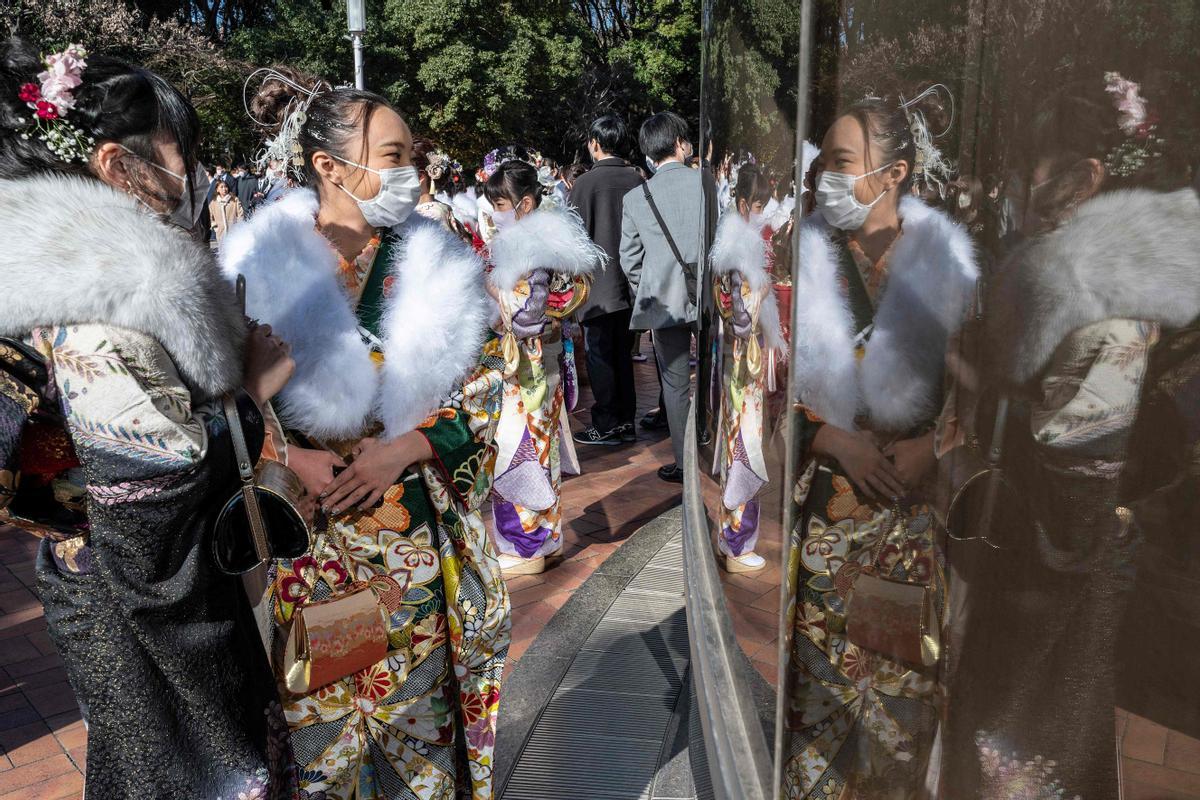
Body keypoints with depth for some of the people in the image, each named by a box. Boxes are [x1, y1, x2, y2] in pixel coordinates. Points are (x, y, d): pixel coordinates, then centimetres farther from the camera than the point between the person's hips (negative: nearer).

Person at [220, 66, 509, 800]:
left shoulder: (436, 265, 0)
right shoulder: (260, 264, -3)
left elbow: (480, 394, 0)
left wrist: (403, 449, -13)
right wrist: (293, 458, -14)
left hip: (416, 532, 1)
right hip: (306, 535, -1)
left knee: (417, 704, 13)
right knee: (318, 714, 13)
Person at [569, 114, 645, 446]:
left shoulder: (585, 183, -12)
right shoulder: (637, 180, 0)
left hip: (598, 284, -5)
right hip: (631, 282, 5)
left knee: (599, 356, 4)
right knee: (623, 354, 14)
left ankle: (605, 425, 10)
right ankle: (626, 422, 20)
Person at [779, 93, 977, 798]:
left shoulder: (945, 261, 0)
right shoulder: (803, 258, -2)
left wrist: (930, 444, -11)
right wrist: (836, 441, -15)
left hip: (914, 498, 1)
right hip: (822, 495, 0)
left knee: (907, 666, 9)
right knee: (819, 663, 6)